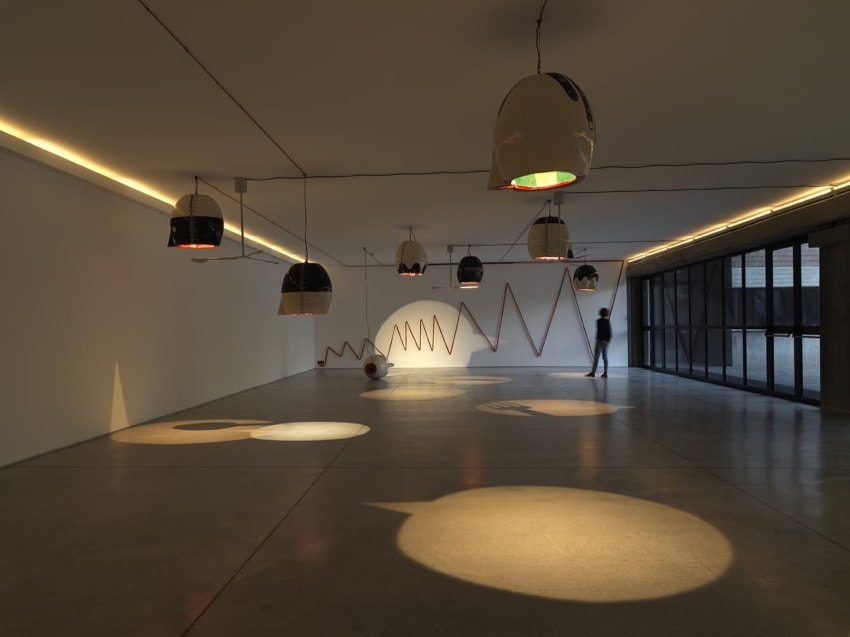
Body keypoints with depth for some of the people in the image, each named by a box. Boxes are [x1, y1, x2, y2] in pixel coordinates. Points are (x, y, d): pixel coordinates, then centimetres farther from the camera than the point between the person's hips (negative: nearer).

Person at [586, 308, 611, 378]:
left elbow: (599, 331, -17)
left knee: (596, 357, -7)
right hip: (606, 342, 7)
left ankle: (593, 372, -9)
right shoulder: (607, 322, 12)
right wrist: (607, 340, 13)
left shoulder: (599, 321, -9)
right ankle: (605, 373, 5)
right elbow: (610, 333, 12)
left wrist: (600, 339, -12)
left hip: (600, 341, -7)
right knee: (605, 357, 7)